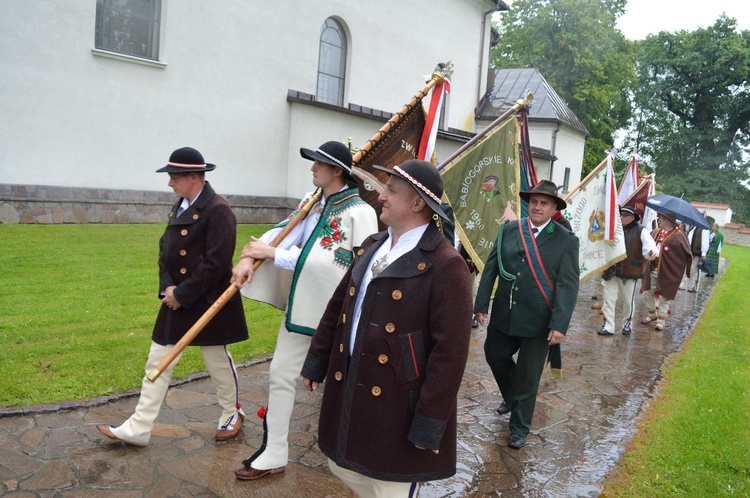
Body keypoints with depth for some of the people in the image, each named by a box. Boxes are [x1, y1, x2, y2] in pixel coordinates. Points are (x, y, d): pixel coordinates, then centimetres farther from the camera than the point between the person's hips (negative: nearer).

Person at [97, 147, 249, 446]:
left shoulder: (217, 210, -18)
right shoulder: (180, 207, 9)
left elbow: (216, 263, -23)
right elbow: (165, 249, 10)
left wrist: (183, 294, -18)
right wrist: (167, 288, -5)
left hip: (208, 302, -8)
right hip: (176, 299, 8)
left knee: (217, 359, 10)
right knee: (158, 362, 11)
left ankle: (232, 414, 33)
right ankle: (138, 429, 21)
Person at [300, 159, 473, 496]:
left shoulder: (445, 265, -18)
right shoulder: (371, 247, 7)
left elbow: (450, 350, -19)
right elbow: (338, 307, 14)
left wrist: (430, 422, -17)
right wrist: (316, 361, 16)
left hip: (397, 404, -7)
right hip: (349, 390, 8)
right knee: (343, 465, 24)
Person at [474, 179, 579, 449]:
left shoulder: (566, 240, -7)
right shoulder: (508, 230, 2)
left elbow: (568, 285, -11)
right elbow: (491, 268, 3)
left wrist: (559, 325, -18)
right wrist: (481, 304, -1)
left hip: (538, 321, -3)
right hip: (503, 315, 4)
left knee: (527, 377, 7)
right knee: (495, 355, 18)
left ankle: (519, 428, 28)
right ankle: (512, 397, 48)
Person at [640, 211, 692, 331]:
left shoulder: (678, 235, -11)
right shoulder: (655, 232, 5)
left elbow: (687, 254, -8)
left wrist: (680, 269, -8)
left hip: (667, 272, -6)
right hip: (652, 270, 6)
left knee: (664, 297, 5)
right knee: (647, 294, 14)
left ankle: (661, 321, 19)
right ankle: (652, 314, 35)